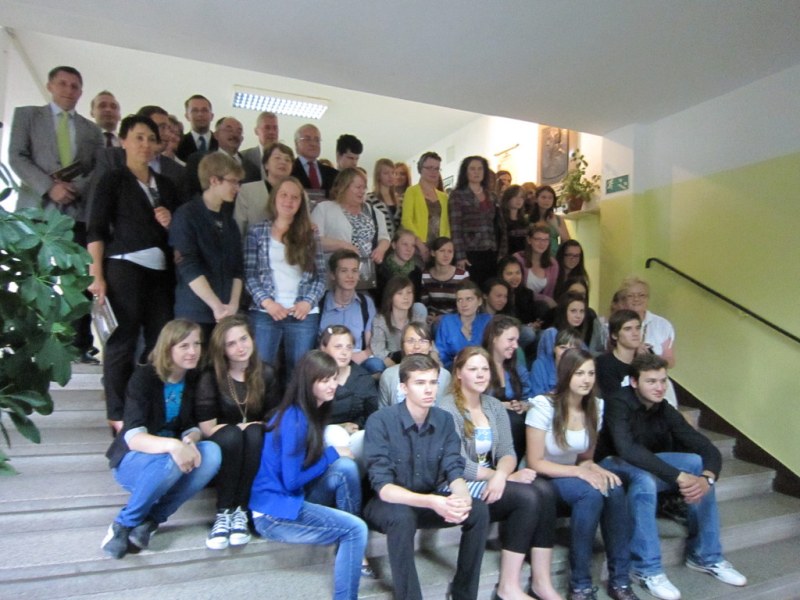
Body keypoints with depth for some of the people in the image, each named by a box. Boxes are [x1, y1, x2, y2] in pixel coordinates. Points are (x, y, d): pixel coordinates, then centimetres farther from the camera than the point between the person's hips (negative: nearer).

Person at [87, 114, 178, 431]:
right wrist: (98, 275, -13)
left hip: (160, 271, 5)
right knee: (123, 342, -3)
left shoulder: (165, 185, 18)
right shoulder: (113, 180, 4)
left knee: (161, 342, 3)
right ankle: (118, 416, 8)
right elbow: (96, 230, -3)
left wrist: (170, 223, -1)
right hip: (124, 268, -4)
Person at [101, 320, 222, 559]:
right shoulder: (144, 377, -18)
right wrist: (172, 445, -47)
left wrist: (190, 440, -28)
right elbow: (133, 437, -28)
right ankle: (124, 523, -11)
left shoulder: (194, 379, -5)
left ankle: (151, 520, -14)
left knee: (211, 453, -27)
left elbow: (193, 426, -3)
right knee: (170, 461, -37)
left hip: (174, 457, 4)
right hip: (132, 460, -4)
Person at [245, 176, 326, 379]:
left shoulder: (310, 235, 10)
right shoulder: (257, 232, 6)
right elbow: (249, 274, 0)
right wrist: (267, 302, -13)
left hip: (304, 314, 2)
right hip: (265, 313, -1)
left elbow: (320, 276, 5)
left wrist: (308, 302, -10)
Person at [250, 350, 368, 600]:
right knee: (356, 529, -18)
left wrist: (336, 456, -2)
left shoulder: (311, 412, 7)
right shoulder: (294, 419, -21)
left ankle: (351, 551, -1)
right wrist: (331, 454, -11)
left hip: (291, 499, 8)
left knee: (345, 467, -12)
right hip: (273, 512, -8)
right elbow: (292, 480, -20)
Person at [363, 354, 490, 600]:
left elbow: (455, 471, -8)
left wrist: (461, 497, -32)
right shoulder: (380, 421, -22)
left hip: (429, 501, 5)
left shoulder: (444, 420, -5)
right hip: (388, 504, -4)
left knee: (478, 510, -17)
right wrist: (431, 502, -40)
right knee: (402, 516, -36)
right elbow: (382, 487, -26)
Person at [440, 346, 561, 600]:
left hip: (493, 479, 7)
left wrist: (501, 475, -20)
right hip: (460, 486, -6)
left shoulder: (495, 406, 10)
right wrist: (509, 476, -16)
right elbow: (459, 465, -18)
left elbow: (507, 452, 3)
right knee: (527, 497, -24)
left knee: (545, 490, -19)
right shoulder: (448, 409, -12)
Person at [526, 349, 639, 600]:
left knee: (614, 490, -25)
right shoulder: (544, 406, -18)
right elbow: (535, 463, -17)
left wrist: (594, 468, -15)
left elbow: (586, 457, 8)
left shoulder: (595, 407, -1)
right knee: (592, 493, -31)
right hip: (542, 479, -5)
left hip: (572, 473, 5)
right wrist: (579, 471, -25)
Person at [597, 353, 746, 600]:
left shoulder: (665, 410, -7)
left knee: (698, 464, -12)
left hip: (646, 462, 7)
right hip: (612, 465, -6)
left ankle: (705, 555, 0)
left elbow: (709, 450, -10)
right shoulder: (619, 404, -25)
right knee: (644, 477, -37)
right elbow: (627, 450, -40)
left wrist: (707, 477, -31)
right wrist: (678, 476, -41)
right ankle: (647, 568, -22)